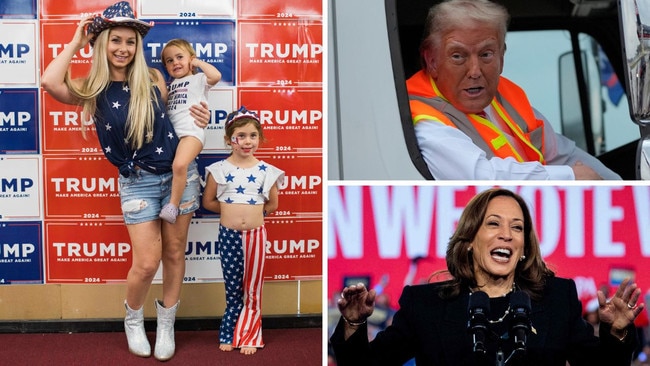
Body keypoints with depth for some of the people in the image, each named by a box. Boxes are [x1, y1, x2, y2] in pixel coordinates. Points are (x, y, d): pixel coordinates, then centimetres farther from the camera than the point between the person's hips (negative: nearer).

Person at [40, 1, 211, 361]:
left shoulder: (153, 78, 0)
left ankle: (166, 325, 29)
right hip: (138, 181, -2)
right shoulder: (92, 88, -5)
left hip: (180, 172, 2)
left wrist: (198, 117, -6)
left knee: (174, 253, 9)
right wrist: (76, 42, -11)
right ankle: (133, 320, 27)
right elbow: (50, 82, -25)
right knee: (146, 263, -5)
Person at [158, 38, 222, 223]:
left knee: (179, 164, -31)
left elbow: (215, 76, -12)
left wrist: (198, 62, 2)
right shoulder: (170, 85, 28)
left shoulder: (198, 79, 10)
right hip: (170, 134, 8)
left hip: (191, 132, -8)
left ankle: (173, 205, -22)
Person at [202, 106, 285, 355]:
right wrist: (230, 210, 2)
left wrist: (251, 211, 3)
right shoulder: (218, 169, -4)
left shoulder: (266, 171, -2)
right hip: (228, 235, 0)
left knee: (252, 288, 9)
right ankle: (230, 334, 25)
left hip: (255, 235, 1)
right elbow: (208, 201, 3)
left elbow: (272, 205, 6)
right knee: (232, 288, 10)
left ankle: (248, 335, 23)